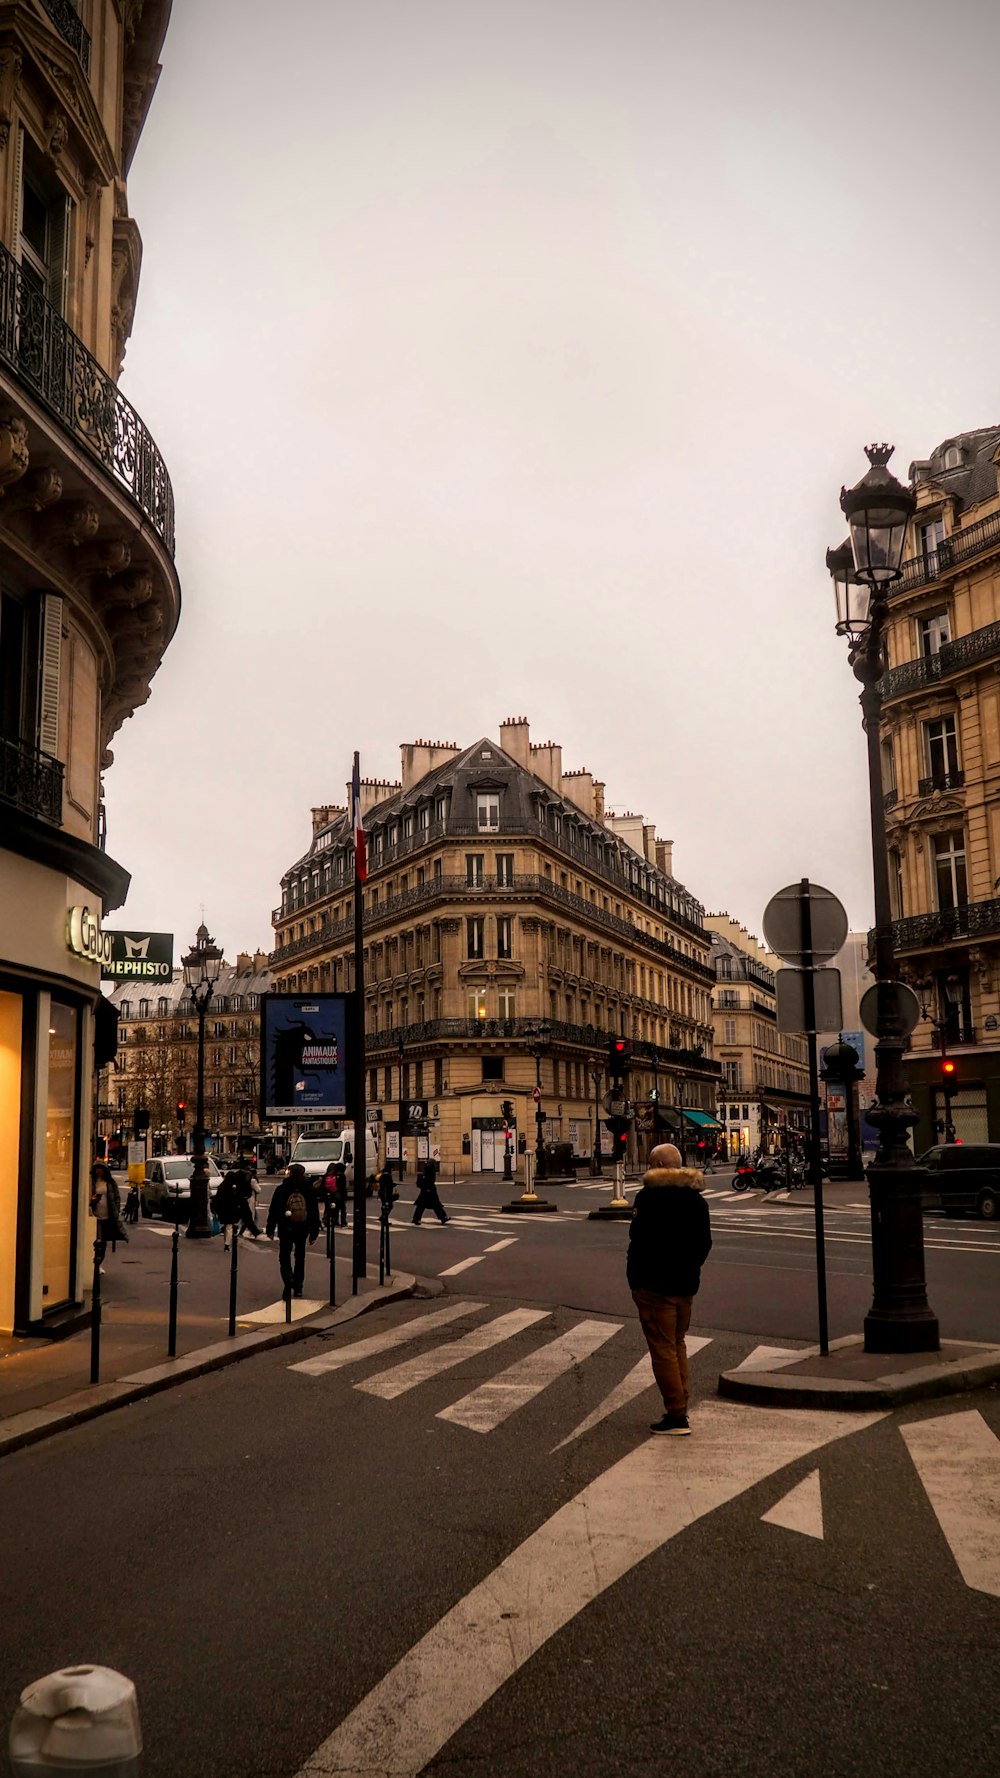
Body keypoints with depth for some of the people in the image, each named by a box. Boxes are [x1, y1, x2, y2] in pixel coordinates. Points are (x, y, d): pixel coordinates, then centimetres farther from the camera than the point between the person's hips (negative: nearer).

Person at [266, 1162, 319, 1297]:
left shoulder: (281, 1188, -5)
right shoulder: (309, 1189, 1)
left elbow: (273, 1210, -4)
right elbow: (315, 1212, 3)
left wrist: (270, 1230, 3)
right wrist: (314, 1233, 9)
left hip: (285, 1229, -2)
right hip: (303, 1229, 2)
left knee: (284, 1256, 6)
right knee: (300, 1257, 15)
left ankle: (288, 1279, -20)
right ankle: (298, 1287, 17)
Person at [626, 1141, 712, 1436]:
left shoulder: (650, 1196, -14)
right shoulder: (696, 1198, 10)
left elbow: (640, 1241, -17)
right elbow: (705, 1242, 13)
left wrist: (635, 1278, -7)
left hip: (655, 1286, -8)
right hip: (686, 1284, 8)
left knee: (663, 1348, -3)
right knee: (677, 1345, 19)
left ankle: (676, 1415, -4)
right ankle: (680, 1407, 22)